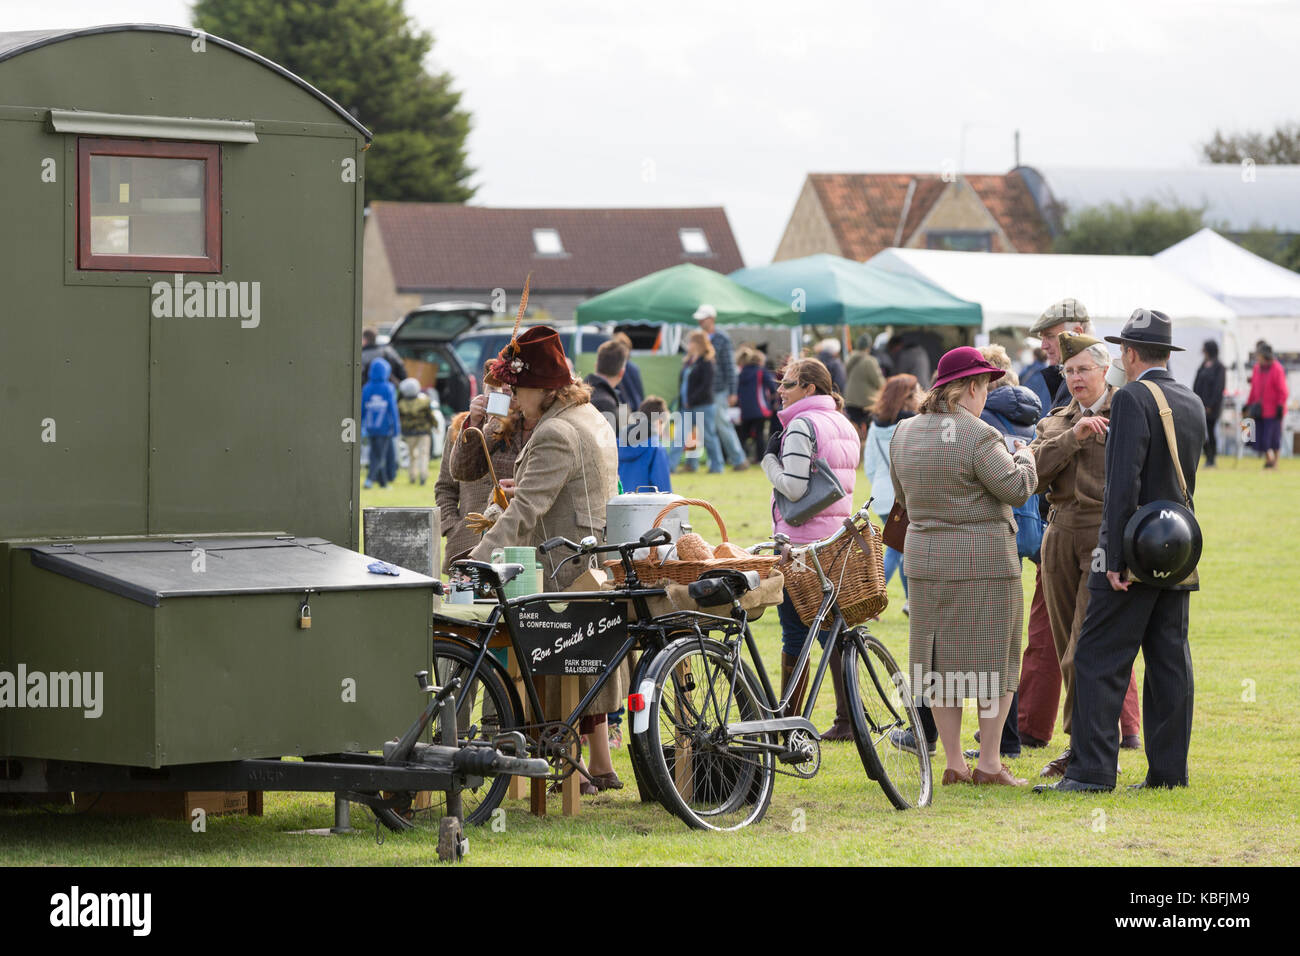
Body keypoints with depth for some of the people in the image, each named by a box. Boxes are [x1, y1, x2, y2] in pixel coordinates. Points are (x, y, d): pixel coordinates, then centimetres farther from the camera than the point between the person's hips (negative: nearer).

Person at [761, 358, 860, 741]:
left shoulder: (801, 426, -13)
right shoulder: (844, 426, 14)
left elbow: (794, 487, -20)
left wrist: (770, 458, -6)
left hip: (801, 539, -8)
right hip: (838, 535, 8)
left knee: (795, 633, -3)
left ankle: (788, 720, 2)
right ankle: (847, 720, 7)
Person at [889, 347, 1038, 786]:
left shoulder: (904, 433, 6)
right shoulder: (978, 436, -15)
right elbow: (1017, 489, -14)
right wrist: (1024, 457, 5)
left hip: (925, 558, 6)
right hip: (984, 558, -6)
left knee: (940, 660, 11)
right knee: (993, 658, 3)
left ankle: (953, 762, 12)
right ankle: (988, 763, 2)